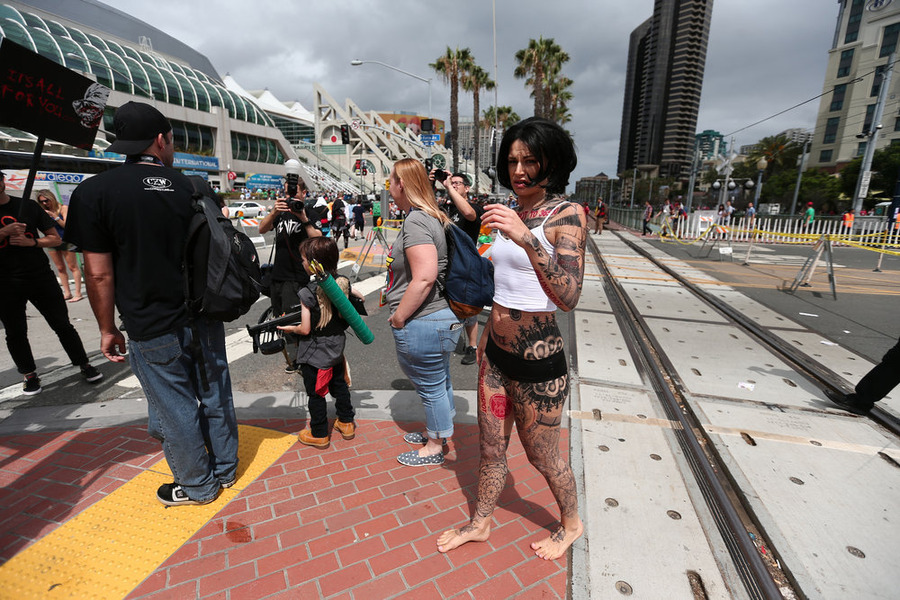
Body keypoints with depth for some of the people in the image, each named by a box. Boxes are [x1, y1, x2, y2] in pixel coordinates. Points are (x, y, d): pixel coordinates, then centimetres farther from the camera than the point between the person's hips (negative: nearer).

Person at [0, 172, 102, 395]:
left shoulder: (28, 206, 5)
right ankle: (30, 375, 22)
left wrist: (31, 241, -13)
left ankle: (84, 365, 12)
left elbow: (55, 238, 6)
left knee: (62, 325, 2)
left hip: (40, 276, 0)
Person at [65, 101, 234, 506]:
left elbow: (99, 273, -9)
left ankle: (197, 486, 29)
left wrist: (107, 329, 3)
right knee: (215, 396, 16)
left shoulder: (94, 192, -9)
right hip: (204, 319, 4)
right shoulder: (193, 189, 0)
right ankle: (225, 469, 35)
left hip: (154, 330, -3)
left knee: (176, 409, 11)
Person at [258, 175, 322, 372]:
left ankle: (296, 358, 2)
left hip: (296, 277, -7)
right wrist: (274, 212, -15)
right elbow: (262, 229, 0)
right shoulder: (282, 213, 16)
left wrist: (304, 219, -24)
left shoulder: (311, 214, -3)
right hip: (277, 275, 7)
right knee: (278, 317, 16)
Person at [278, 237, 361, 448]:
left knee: (315, 393, 10)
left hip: (314, 354, -6)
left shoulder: (308, 292, -23)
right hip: (336, 348, 6)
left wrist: (289, 328, -1)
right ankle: (346, 423, 36)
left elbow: (305, 329, -18)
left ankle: (319, 434, 25)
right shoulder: (343, 283, -7)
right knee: (339, 384, 22)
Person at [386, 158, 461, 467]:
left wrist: (398, 317, -18)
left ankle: (434, 448, 29)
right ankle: (435, 432, 44)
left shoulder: (416, 220, -20)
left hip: (423, 324, -10)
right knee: (439, 381, 24)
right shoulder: (433, 216, 11)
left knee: (431, 386, 8)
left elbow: (424, 278, -29)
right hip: (442, 316, 10)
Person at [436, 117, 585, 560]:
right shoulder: (510, 213, 7)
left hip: (538, 361, -6)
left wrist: (527, 238, -37)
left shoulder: (567, 215, -14)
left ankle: (571, 523, 46)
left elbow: (568, 297, -27)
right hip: (496, 354, 6)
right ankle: (480, 523, 44)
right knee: (491, 448, 20)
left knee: (542, 456, 16)